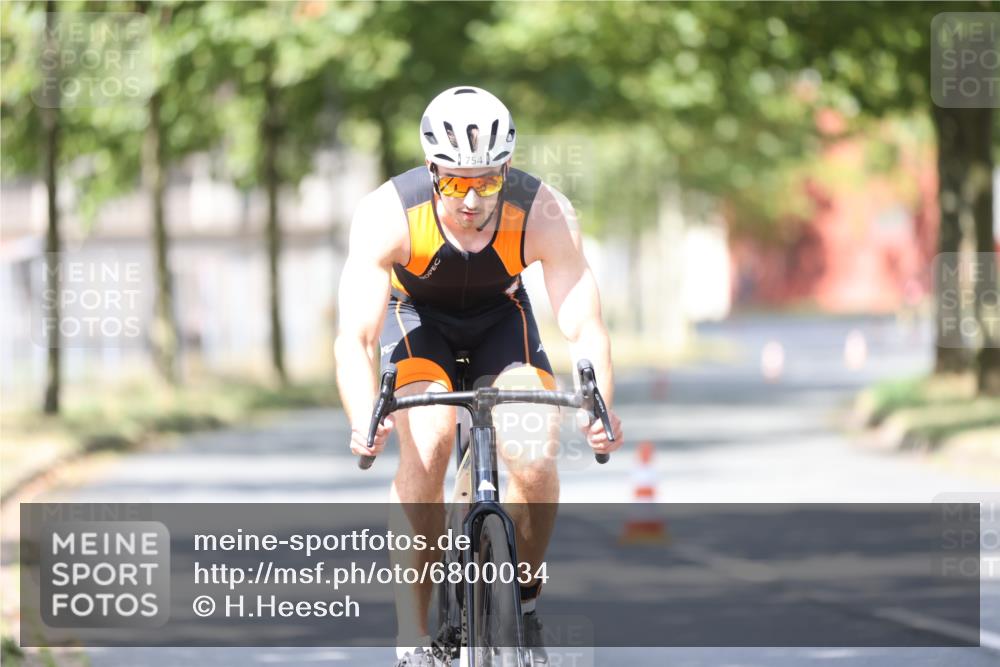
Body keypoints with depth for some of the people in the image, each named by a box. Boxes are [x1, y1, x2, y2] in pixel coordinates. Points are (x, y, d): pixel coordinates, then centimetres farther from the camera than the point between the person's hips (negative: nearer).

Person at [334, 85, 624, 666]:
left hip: (501, 318, 1)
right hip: (417, 318, -1)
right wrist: (365, 421, -57)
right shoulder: (388, 215, -34)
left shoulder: (546, 215, -32)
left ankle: (523, 602, 6)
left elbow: (584, 327, -33)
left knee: (536, 463, -22)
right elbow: (355, 338, -38)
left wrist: (600, 408, -53)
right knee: (425, 452, -28)